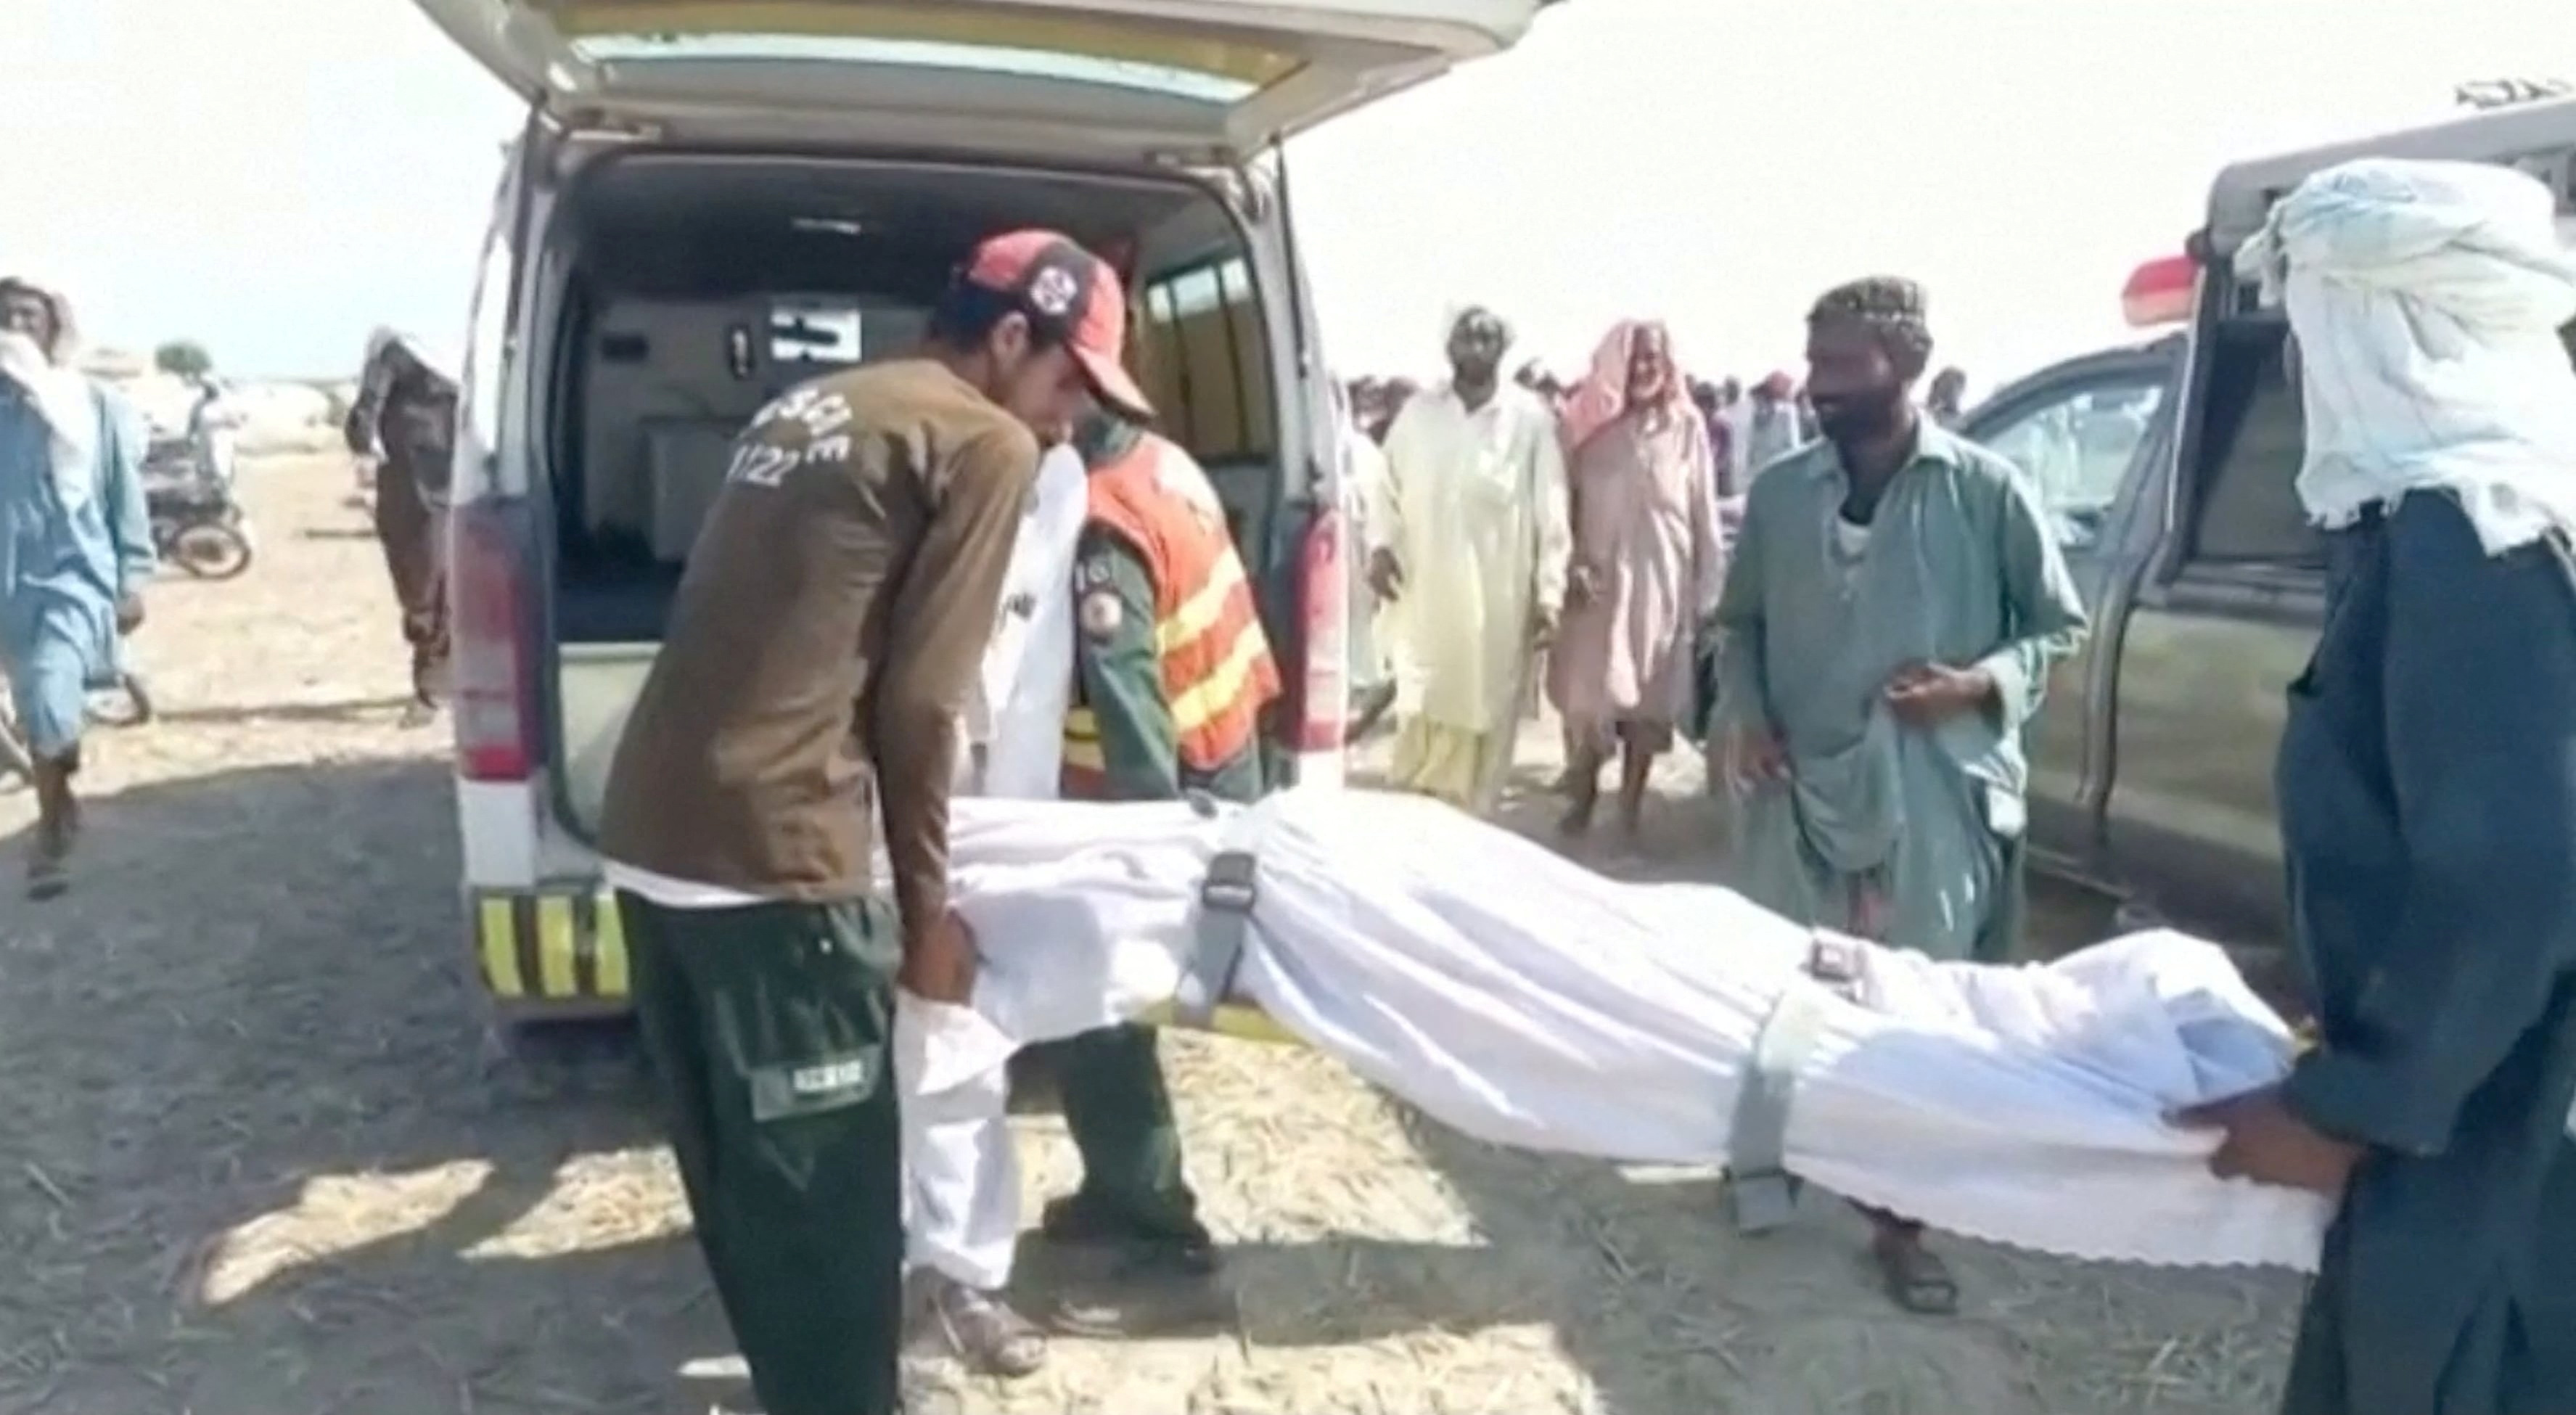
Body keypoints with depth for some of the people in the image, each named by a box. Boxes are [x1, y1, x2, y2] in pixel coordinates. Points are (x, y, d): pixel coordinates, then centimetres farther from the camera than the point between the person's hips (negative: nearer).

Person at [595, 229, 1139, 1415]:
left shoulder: (808, 409, 21)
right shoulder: (988, 442, -5)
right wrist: (926, 906, 3)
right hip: (773, 859, -9)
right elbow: (920, 702, -9)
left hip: (650, 836, 9)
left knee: (741, 1180, 22)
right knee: (827, 1203, 5)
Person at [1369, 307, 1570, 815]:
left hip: (1499, 596, -2)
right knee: (1421, 712, 4)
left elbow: (1551, 512, -2)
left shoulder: (1530, 419, -2)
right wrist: (1381, 544, -2)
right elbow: (1391, 487, 14)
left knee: (1484, 713, 5)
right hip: (1425, 591, 2)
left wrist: (1549, 593, -6)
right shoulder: (1417, 412, 7)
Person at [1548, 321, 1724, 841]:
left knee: (1649, 692, 8)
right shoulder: (1589, 423, -1)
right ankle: (1584, 792, 22)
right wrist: (1571, 566, -13)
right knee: (1587, 691, 4)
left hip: (1661, 578, 0)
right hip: (1597, 579, 0)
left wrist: (1707, 590, -2)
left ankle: (1632, 798, 22)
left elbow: (1704, 513, 0)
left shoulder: (1686, 426, -3)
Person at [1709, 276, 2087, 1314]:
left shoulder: (1985, 491, -5)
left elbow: (2059, 627, 3)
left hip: (1936, 799, -2)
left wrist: (1979, 683, -15)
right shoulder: (1778, 494, 3)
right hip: (1802, 790, 3)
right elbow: (1739, 624, 13)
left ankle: (1902, 1218, 23)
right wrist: (1743, 712, -5)